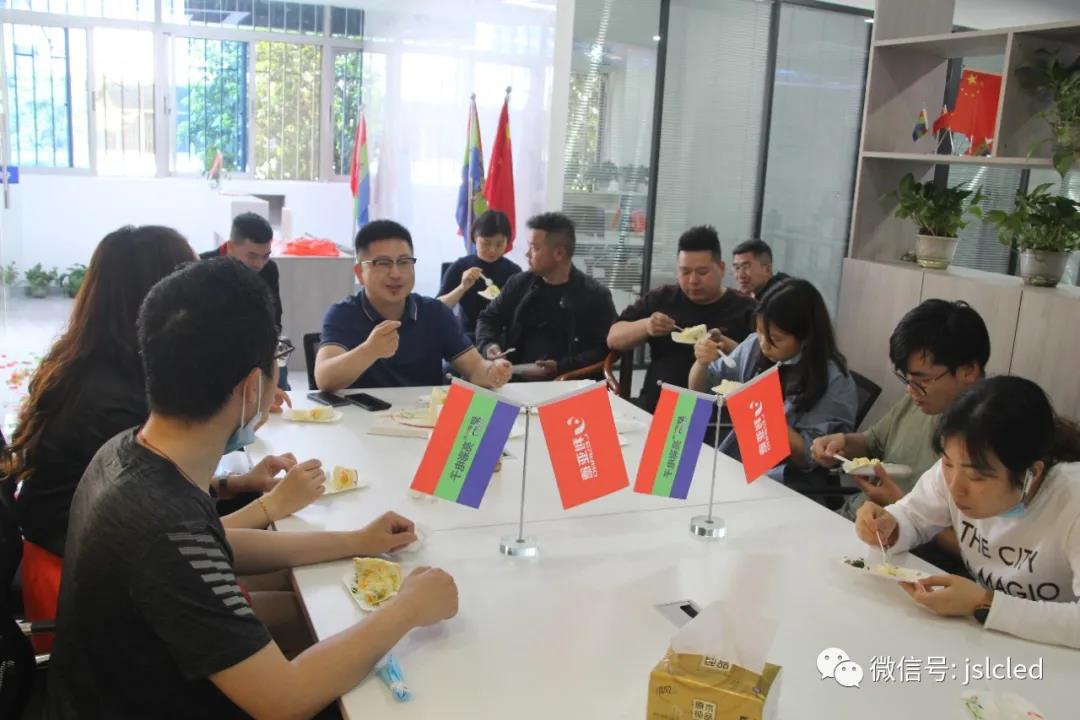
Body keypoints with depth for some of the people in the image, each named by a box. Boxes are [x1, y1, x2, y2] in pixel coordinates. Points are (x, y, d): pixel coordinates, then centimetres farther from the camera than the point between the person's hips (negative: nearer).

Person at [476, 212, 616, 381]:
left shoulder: (595, 296, 3)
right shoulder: (518, 283, 15)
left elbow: (605, 349, -3)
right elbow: (488, 318, 24)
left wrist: (560, 369, -15)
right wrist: (488, 345, 2)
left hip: (564, 382, -3)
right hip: (513, 376, 3)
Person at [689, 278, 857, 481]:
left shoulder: (834, 381, -14)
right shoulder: (755, 346, 0)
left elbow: (810, 458, -14)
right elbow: (698, 390, 10)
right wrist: (702, 362, -11)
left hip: (787, 482, -5)